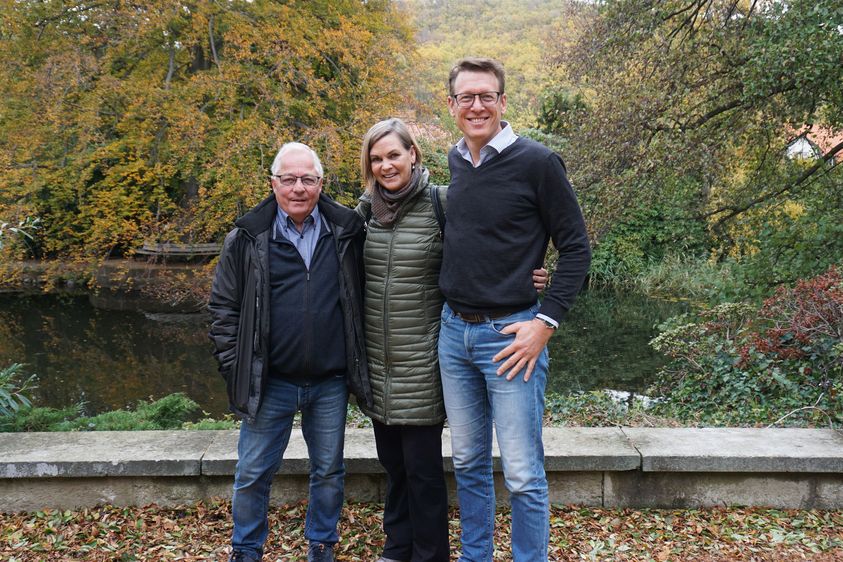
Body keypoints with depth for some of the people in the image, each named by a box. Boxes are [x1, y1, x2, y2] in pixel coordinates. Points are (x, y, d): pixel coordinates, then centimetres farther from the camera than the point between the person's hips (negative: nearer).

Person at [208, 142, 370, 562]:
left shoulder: (347, 232, 0)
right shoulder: (247, 239, -3)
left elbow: (363, 301, 10)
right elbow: (224, 308, 2)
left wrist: (359, 364, 6)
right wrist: (235, 370, -3)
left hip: (330, 382, 2)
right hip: (270, 382, -1)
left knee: (329, 472, 14)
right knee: (253, 474, 9)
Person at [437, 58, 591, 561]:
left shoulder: (537, 162, -10)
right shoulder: (455, 161, 8)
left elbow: (577, 248, -7)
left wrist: (545, 322, -13)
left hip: (510, 334, -6)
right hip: (454, 331, 6)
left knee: (523, 475, 1)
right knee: (469, 463, 17)